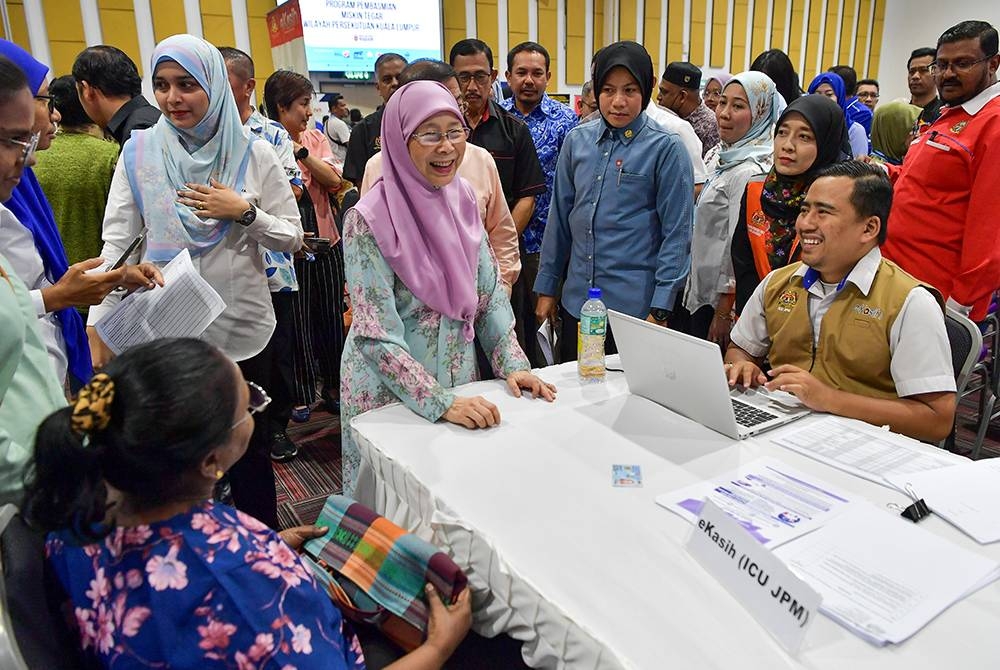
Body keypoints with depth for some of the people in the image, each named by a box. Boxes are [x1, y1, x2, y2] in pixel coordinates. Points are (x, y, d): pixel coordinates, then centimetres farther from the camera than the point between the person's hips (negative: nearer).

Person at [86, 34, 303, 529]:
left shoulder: (253, 155, -3)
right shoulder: (139, 152, -1)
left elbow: (292, 238, 0)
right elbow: (118, 242, -2)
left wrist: (243, 212, -17)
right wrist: (98, 320, -9)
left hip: (241, 324, 0)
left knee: (249, 445, 12)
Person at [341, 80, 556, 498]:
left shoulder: (463, 199, -1)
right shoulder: (369, 221, -19)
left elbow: (490, 292, 5)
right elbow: (376, 335, -21)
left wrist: (512, 364, -5)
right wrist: (441, 402, -26)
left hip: (459, 379, 5)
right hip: (390, 391, -5)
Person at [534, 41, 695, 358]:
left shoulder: (666, 148, -7)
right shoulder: (577, 140, 5)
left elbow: (677, 232, -7)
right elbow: (560, 216, 11)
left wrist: (661, 309, -11)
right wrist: (546, 286, 11)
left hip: (636, 306, -4)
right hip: (575, 301, 4)